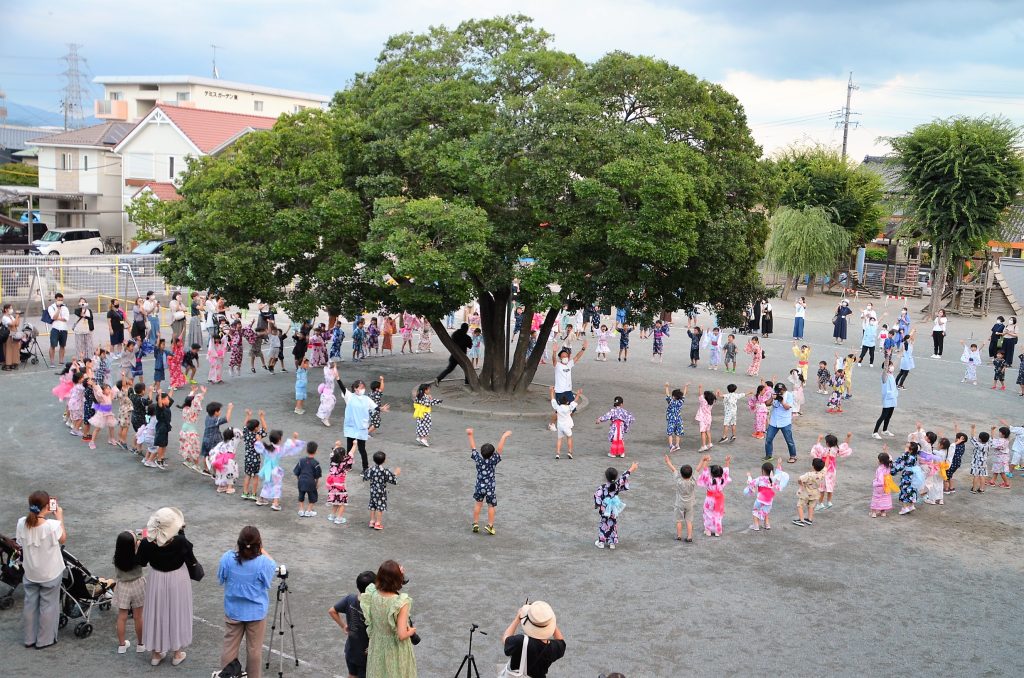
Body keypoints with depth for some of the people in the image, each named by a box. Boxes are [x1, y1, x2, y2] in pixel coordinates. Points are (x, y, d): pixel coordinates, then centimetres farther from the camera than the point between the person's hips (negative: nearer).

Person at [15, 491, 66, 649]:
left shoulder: (21, 523, -15)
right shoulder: (52, 525, -27)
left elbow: (20, 544, 2)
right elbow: (62, 539, -8)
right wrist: (60, 518, -1)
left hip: (30, 572, 4)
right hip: (50, 573, -4)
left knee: (30, 605, 20)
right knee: (48, 606, 13)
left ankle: (30, 639, 32)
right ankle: (44, 640, 24)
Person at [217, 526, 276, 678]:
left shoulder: (227, 558, -19)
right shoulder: (264, 562, -24)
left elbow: (221, 579, -1)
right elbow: (272, 566, 0)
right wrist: (262, 550, 3)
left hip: (233, 612, 1)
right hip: (256, 613, -1)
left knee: (229, 648, 16)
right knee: (254, 649, 15)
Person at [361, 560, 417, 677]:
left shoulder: (372, 595, -16)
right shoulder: (401, 603, -30)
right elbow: (402, 635, -30)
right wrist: (412, 631, -7)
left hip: (377, 649, 4)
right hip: (396, 651, -4)